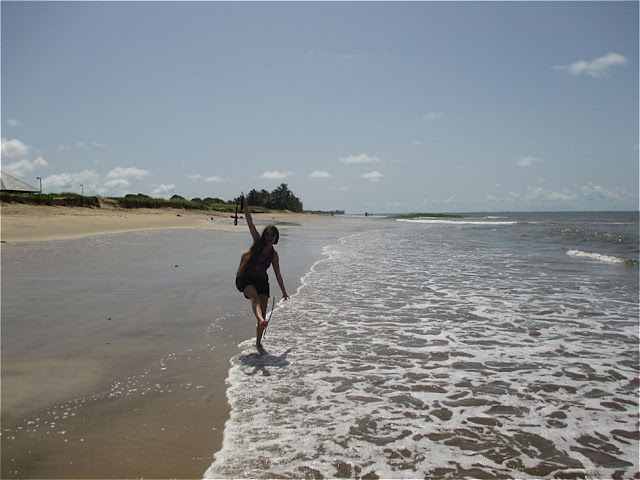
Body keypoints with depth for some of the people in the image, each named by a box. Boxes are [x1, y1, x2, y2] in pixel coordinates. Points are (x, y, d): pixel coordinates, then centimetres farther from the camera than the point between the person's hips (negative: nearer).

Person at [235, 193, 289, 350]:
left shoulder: (274, 254, 8)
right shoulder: (258, 242, 2)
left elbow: (277, 273, 15)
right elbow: (250, 223, -3)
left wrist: (284, 291, 17)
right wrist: (244, 204, -8)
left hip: (262, 281, 3)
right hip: (246, 279, -3)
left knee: (263, 313, -3)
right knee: (255, 297, -36)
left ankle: (258, 342, 11)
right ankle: (261, 320, -63)